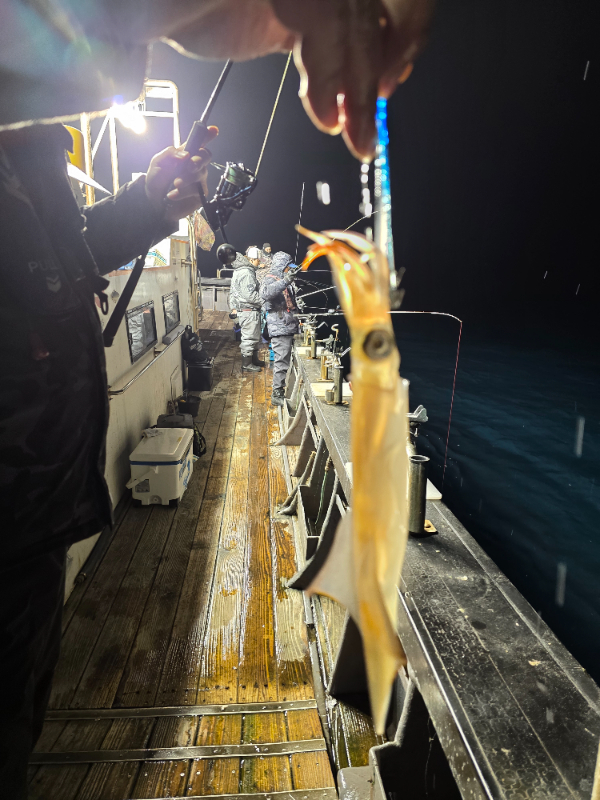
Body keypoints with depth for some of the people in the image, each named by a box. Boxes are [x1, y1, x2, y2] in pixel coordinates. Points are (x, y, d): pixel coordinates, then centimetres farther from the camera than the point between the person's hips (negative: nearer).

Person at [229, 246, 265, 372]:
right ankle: (246, 365, 8)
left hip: (243, 309, 11)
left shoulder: (239, 270, 14)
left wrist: (233, 306, 22)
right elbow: (250, 295, -26)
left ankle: (254, 359, 33)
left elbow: (232, 291, 20)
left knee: (255, 337, 20)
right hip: (249, 311, -11)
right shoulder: (247, 273, -20)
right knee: (249, 338, -1)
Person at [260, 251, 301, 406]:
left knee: (286, 360, 14)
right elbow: (265, 293, -34)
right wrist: (285, 281, -40)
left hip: (288, 328, 10)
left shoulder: (283, 281, 22)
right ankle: (277, 394, -4)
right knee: (282, 362, -9)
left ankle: (282, 389, 24)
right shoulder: (270, 280, -8)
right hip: (280, 329, -10)